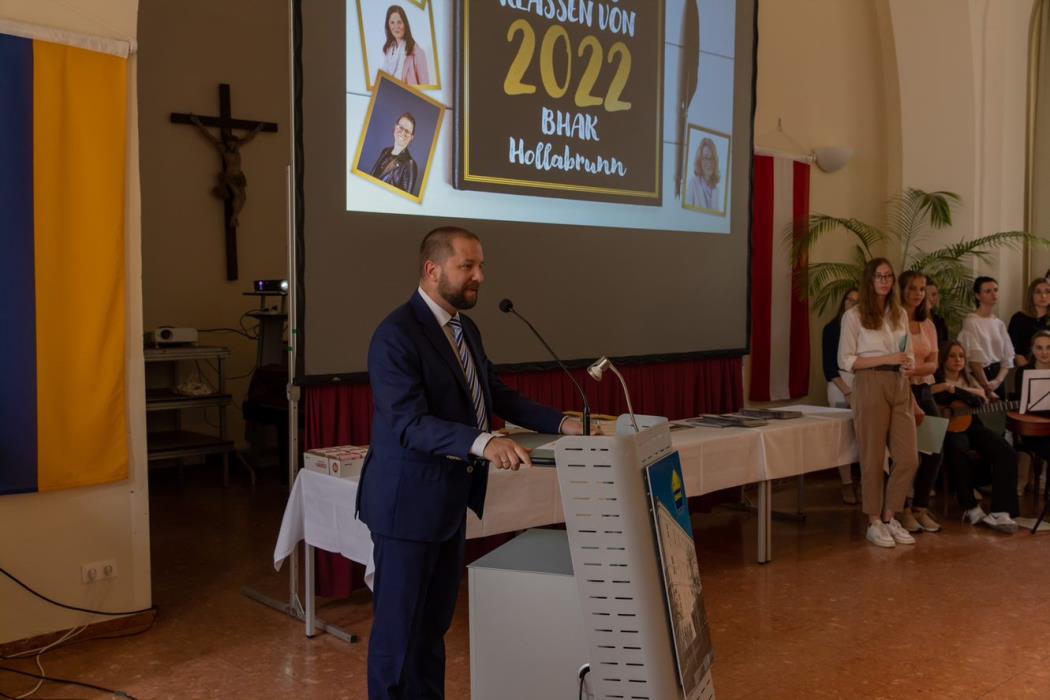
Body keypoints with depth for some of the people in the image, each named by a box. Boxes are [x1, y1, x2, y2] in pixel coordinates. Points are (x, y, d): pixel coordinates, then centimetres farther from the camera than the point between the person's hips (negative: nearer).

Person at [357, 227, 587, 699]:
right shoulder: (396, 335, -20)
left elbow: (498, 396, 12)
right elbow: (409, 423, -29)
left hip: (450, 499, 9)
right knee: (398, 625, 5)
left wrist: (560, 423, 0)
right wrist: (482, 443, -42)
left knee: (435, 621, 19)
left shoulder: (465, 330, 9)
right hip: (409, 500, -9)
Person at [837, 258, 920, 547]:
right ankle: (874, 522, 11)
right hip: (871, 386, -6)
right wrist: (886, 359, -16)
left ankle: (890, 517, 16)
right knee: (873, 458, 0)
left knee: (908, 458, 1)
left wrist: (909, 362, -1)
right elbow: (845, 361, -8)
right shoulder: (853, 316, -4)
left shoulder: (900, 314, 14)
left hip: (900, 387, 6)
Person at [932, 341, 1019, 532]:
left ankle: (1001, 512, -31)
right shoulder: (936, 380, 10)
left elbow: (981, 401, 4)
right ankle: (971, 508, -27)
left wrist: (954, 389, -7)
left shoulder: (969, 381, 23)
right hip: (950, 428, -4)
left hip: (972, 425, 4)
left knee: (1006, 452, -23)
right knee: (958, 449, -39)